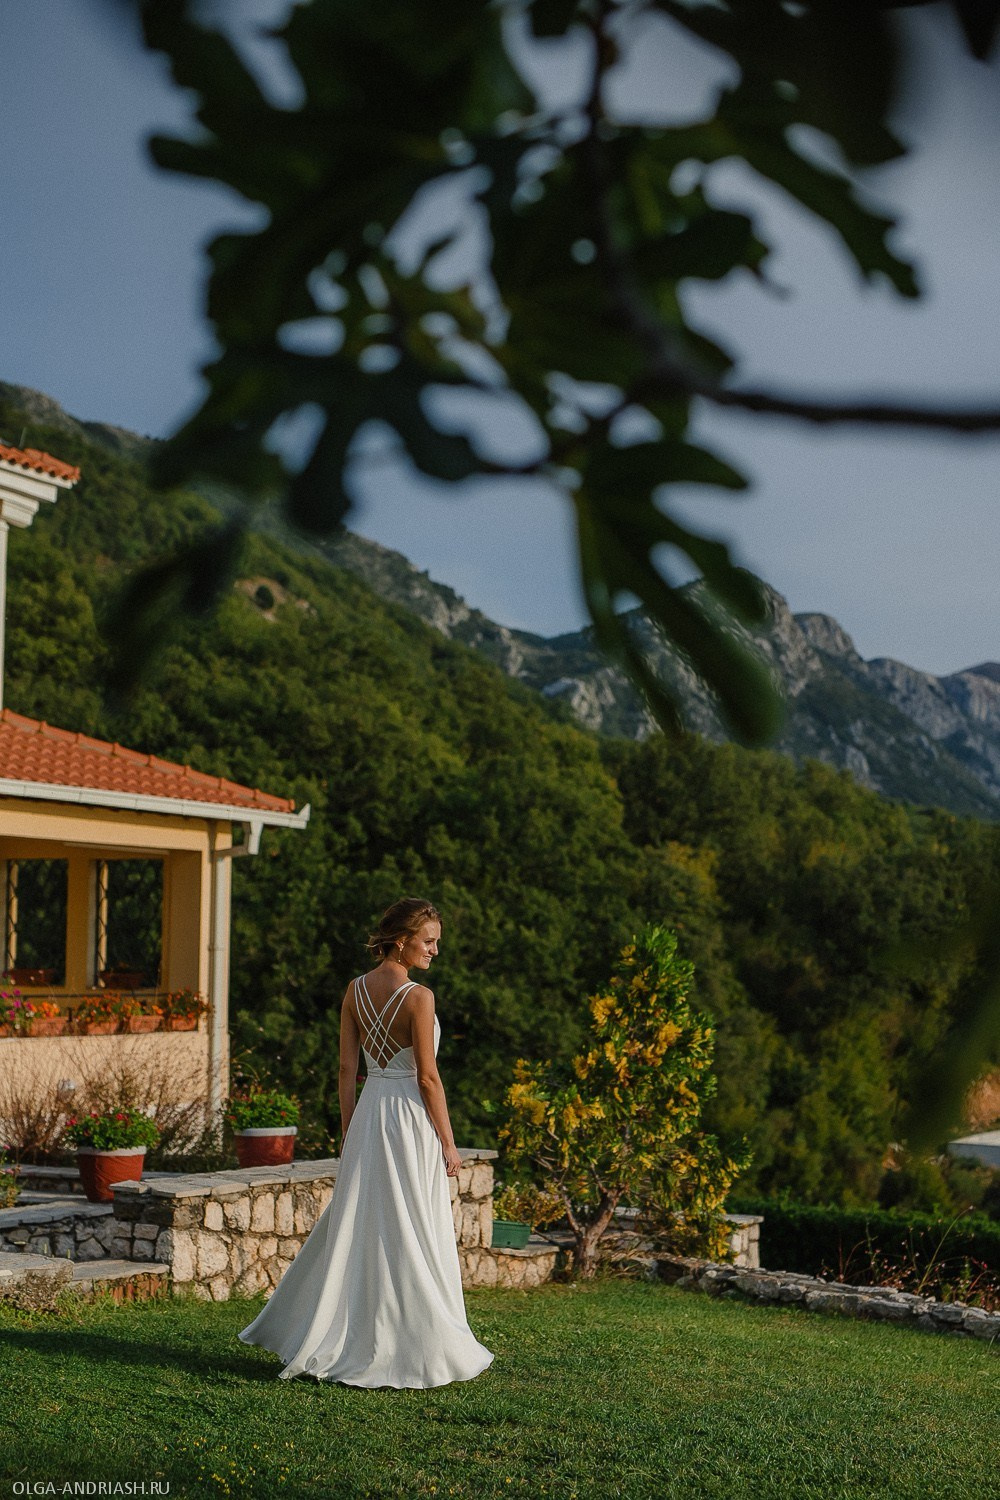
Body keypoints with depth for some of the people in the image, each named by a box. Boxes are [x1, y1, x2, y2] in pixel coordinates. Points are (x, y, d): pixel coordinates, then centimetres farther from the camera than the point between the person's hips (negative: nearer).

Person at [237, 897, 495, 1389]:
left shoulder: (355, 991, 4)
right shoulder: (418, 997, -15)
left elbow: (347, 1068, 8)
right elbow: (427, 1077, -14)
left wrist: (349, 1132, 15)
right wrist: (448, 1143, -7)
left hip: (367, 1112, 7)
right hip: (410, 1116, -6)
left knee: (354, 1224, 15)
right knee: (410, 1235, 1)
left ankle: (320, 1338, 22)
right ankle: (416, 1348, 9)